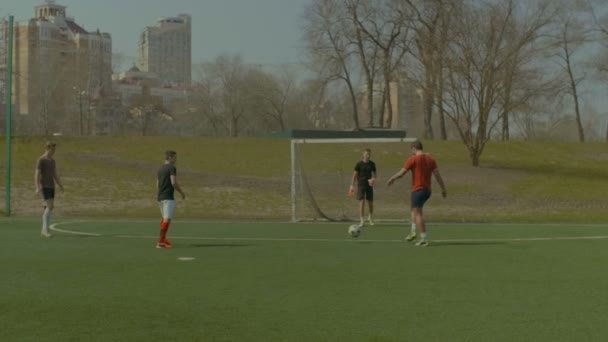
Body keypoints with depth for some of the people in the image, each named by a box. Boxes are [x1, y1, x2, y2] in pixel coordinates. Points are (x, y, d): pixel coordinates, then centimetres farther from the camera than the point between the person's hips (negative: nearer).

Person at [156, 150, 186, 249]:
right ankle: (160, 242, -18)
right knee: (167, 219, -12)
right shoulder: (172, 168, -11)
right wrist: (182, 192, -5)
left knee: (163, 218, 21)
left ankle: (163, 239, 33)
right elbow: (174, 183, -18)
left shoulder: (160, 169, 15)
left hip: (160, 196, 9)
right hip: (168, 197, -9)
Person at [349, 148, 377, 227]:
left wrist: (373, 179, -12)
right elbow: (355, 175, 1)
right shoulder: (359, 164, -4)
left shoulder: (372, 164, 4)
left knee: (370, 202, 7)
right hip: (361, 185, -3)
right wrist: (352, 185, -3)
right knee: (362, 201, -9)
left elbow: (374, 174, 11)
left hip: (369, 185, 3)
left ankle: (371, 218, 30)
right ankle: (362, 220, -4)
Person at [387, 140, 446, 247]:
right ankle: (413, 231, 15)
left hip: (418, 190, -7)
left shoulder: (413, 159, -9)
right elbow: (438, 175, 4)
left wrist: (392, 179, 11)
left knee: (418, 214, -5)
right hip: (427, 190, 7)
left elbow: (401, 173, -7)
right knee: (414, 209, 25)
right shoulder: (430, 158, 8)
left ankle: (424, 239, -11)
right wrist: (444, 189, 7)